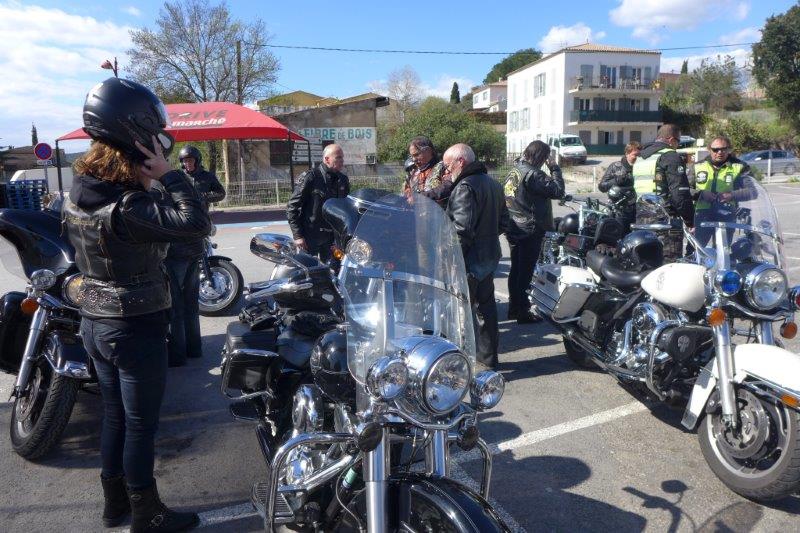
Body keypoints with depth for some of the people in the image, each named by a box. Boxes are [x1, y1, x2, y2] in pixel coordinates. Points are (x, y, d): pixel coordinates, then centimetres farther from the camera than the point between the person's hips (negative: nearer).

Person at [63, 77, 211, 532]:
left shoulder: (80, 191, 1)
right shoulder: (127, 207, -27)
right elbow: (196, 224, -34)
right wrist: (169, 174, -25)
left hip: (95, 322, 8)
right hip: (137, 329, -8)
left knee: (115, 415, 21)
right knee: (141, 425, 7)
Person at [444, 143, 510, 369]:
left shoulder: (465, 187, -17)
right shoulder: (493, 184, 14)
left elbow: (461, 230, -25)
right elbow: (503, 222, 20)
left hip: (469, 261, -10)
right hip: (491, 256, 10)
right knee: (486, 304, 18)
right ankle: (488, 355, 30)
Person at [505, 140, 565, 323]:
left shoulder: (514, 170, 9)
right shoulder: (532, 174, -19)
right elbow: (558, 190, -20)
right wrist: (555, 168, -10)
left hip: (514, 229, 9)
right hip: (530, 231, -9)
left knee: (516, 270, 16)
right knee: (526, 272, -1)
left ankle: (514, 308, 26)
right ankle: (523, 313, 7)